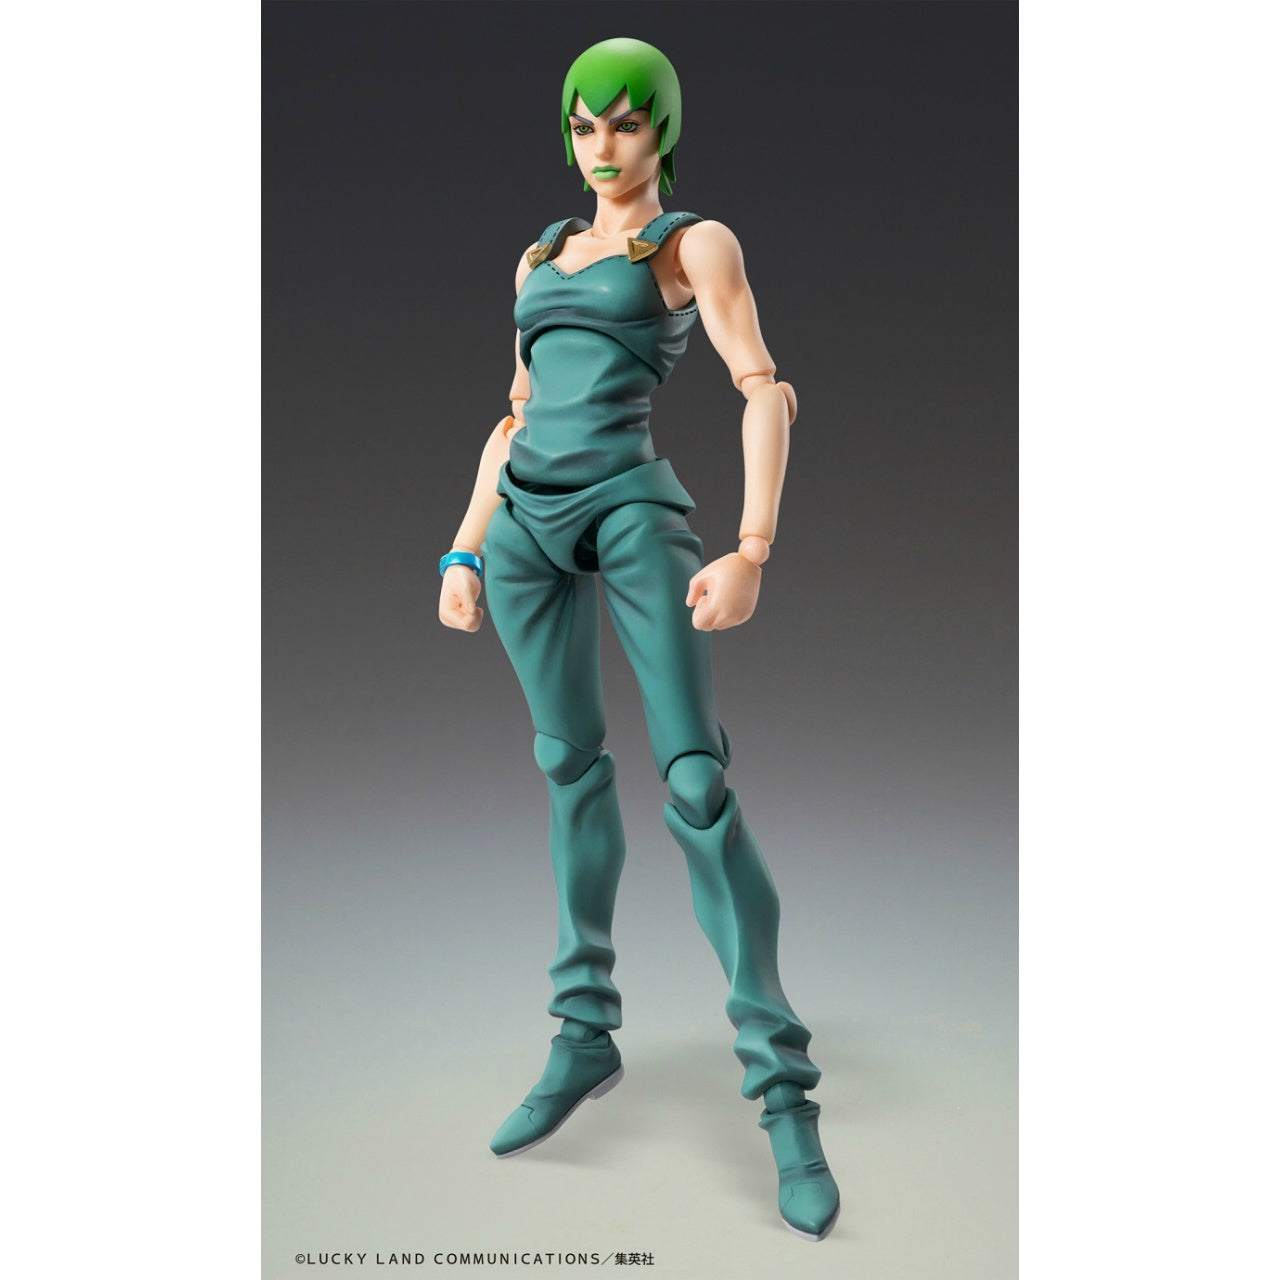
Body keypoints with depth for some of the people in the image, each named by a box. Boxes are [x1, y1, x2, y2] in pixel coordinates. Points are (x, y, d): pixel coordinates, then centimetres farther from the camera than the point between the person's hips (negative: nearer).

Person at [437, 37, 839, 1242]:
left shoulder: (698, 242, 5)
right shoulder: (539, 258, 22)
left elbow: (766, 392, -8)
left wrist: (752, 551, -22)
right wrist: (463, 554, 15)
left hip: (630, 505, -5)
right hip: (524, 519, 6)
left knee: (697, 782, -13)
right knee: (572, 766, 8)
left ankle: (782, 1091, -8)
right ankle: (586, 1037, 19)